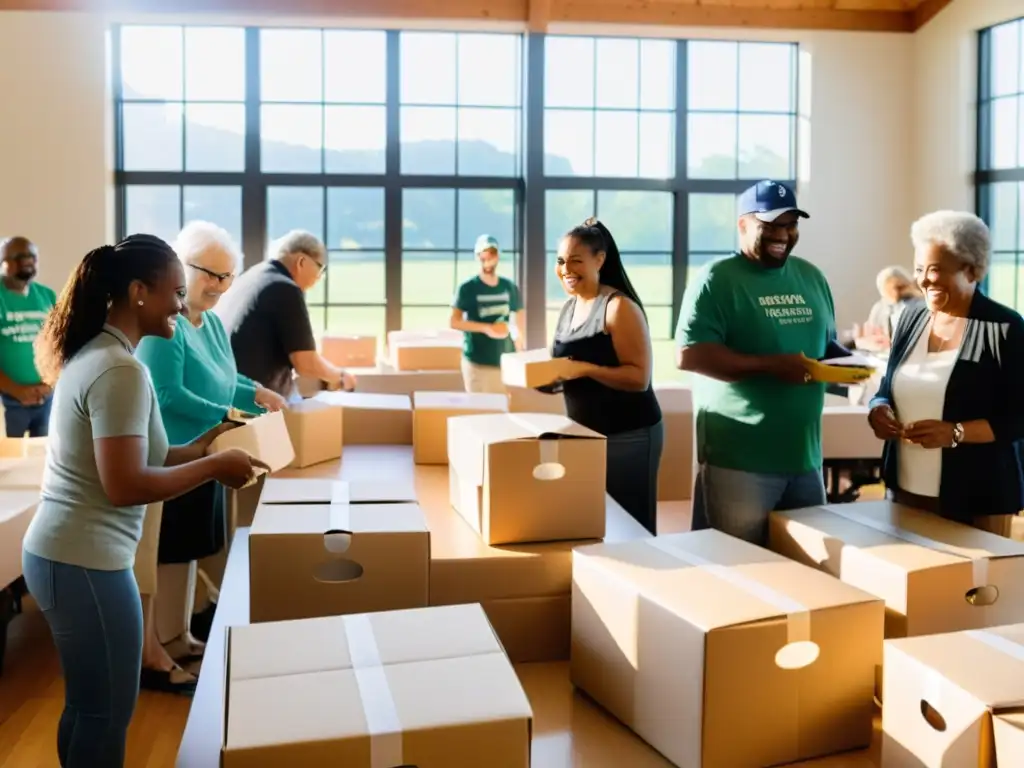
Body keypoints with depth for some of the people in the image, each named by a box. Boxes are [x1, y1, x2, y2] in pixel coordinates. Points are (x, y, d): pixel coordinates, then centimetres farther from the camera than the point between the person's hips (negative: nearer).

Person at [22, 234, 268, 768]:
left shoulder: (91, 355, 11)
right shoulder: (120, 370, -20)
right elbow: (126, 486, -24)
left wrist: (199, 447, 9)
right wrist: (214, 467, -15)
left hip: (58, 552, 10)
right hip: (85, 562, -10)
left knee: (87, 705, 20)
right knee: (107, 712, 4)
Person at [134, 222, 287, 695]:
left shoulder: (213, 323, 10)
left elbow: (222, 383, 18)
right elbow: (166, 394, -27)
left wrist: (256, 394, 0)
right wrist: (226, 418, -26)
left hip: (199, 456, 10)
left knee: (188, 549, 18)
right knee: (151, 555, 1)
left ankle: (179, 639, 33)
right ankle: (147, 657, 11)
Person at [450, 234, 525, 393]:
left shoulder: (509, 287, 6)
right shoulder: (467, 288, -4)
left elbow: (520, 315, 19)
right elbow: (455, 322, -8)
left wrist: (520, 344, 9)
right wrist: (486, 328, -16)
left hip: (505, 361, 3)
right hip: (477, 362, -3)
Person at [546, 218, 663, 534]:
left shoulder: (620, 307, -14)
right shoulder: (569, 307, 10)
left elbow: (639, 378, -20)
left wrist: (585, 369, -29)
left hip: (628, 436, -8)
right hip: (585, 433, 8)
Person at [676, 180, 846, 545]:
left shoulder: (811, 276, 13)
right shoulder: (717, 279, -9)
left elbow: (826, 343, 22)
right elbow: (689, 354, -18)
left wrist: (848, 362, -1)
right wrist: (771, 366, -23)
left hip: (805, 453, 7)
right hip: (738, 458, -7)